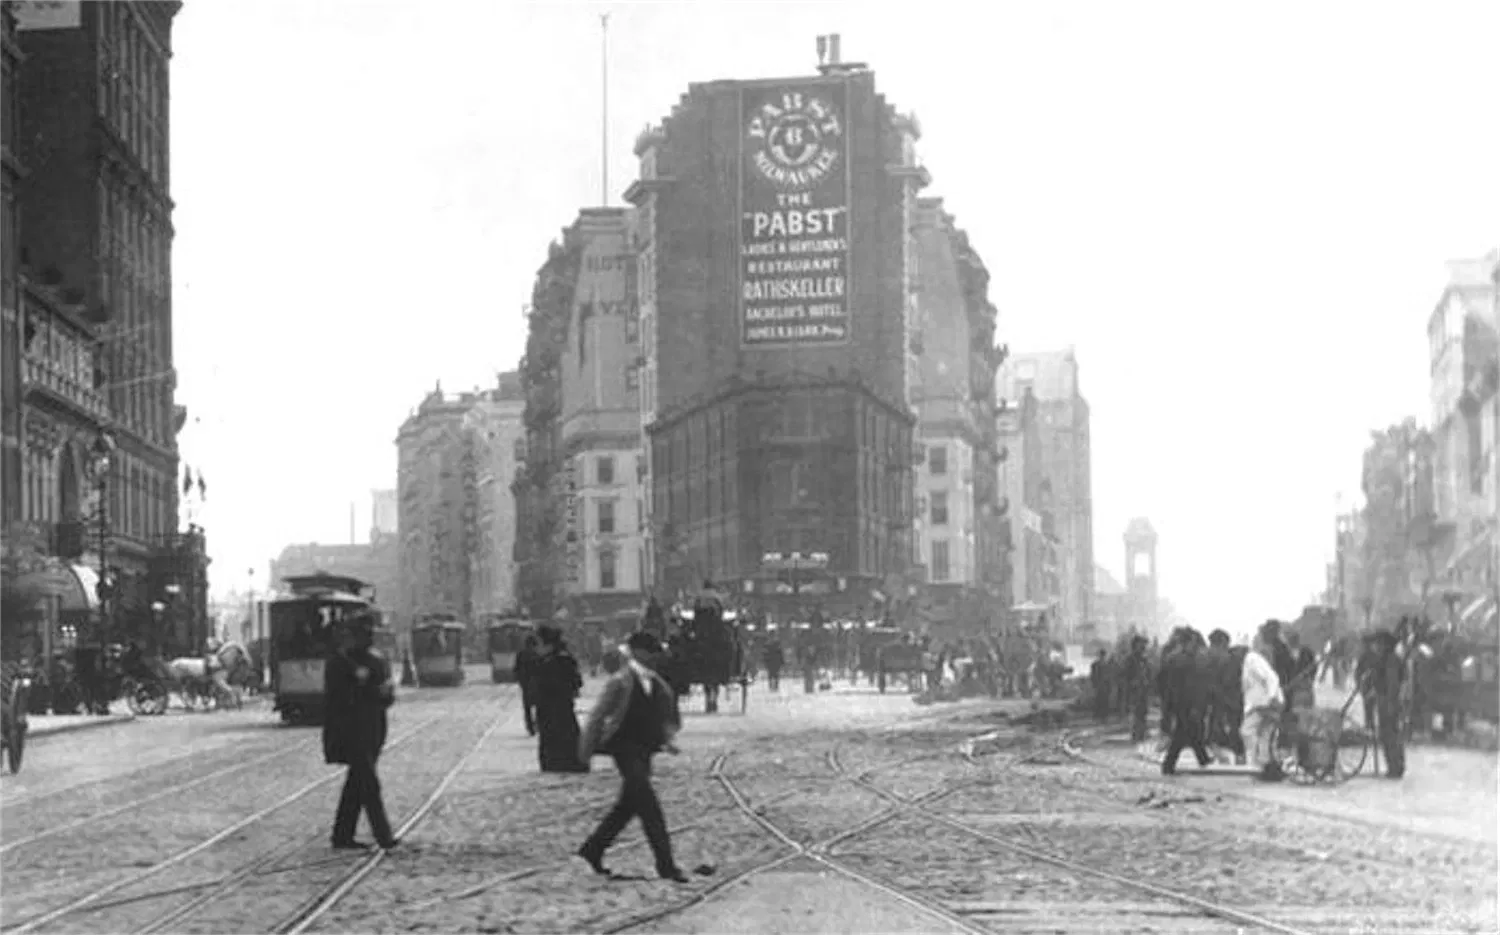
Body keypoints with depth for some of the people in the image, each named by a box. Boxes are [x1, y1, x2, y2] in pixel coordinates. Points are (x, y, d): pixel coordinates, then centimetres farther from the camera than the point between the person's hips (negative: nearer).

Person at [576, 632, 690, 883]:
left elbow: (666, 716, 19)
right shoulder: (621, 681, -11)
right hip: (625, 747, -8)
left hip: (643, 750, 8)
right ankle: (666, 866, -13)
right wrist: (587, 748, -6)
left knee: (628, 805, 14)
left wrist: (669, 738, 1)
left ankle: (592, 851, 29)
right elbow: (599, 715, -7)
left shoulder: (657, 683, 10)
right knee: (649, 806, -12)